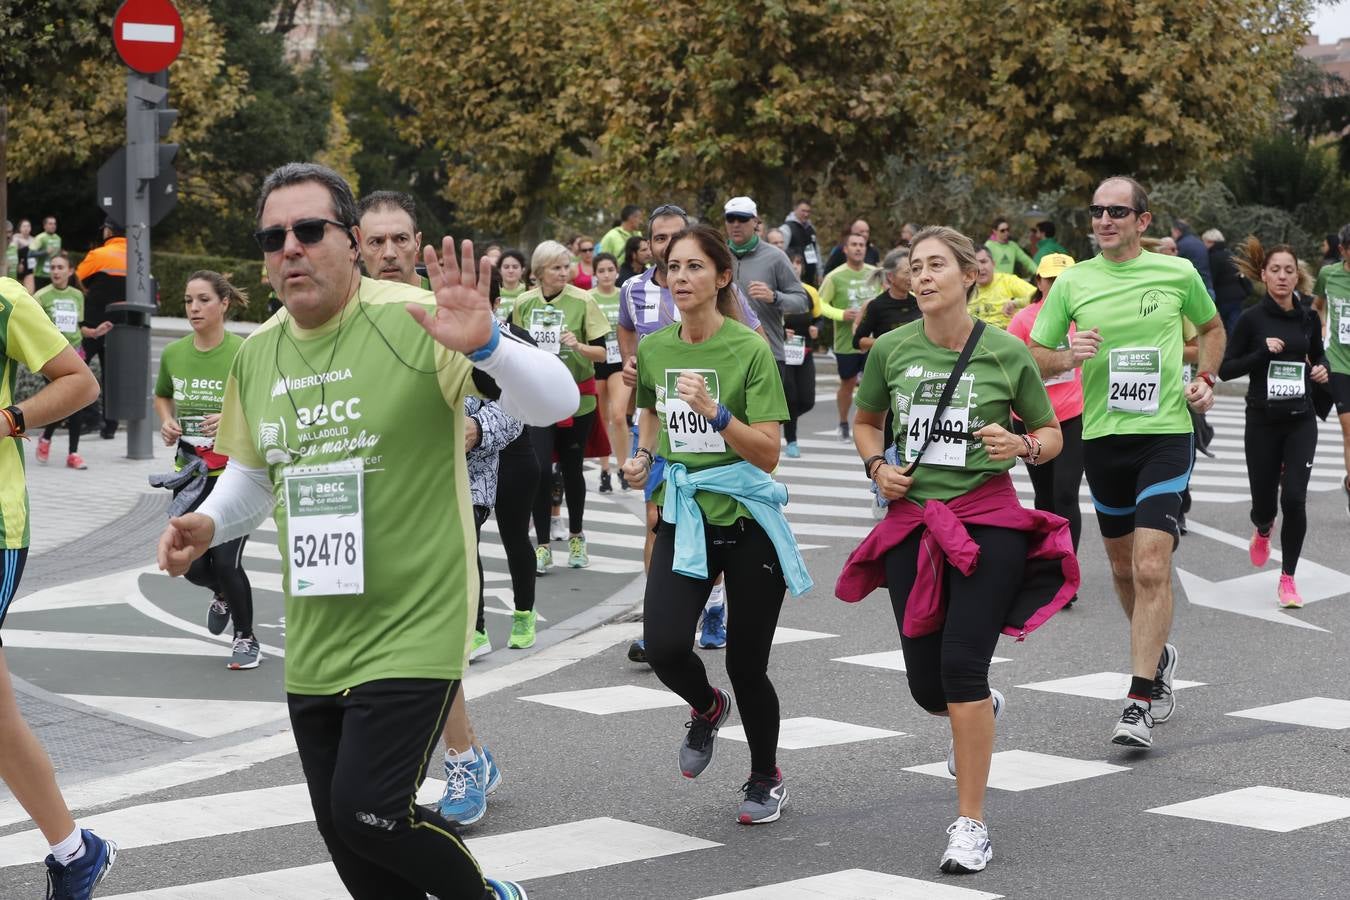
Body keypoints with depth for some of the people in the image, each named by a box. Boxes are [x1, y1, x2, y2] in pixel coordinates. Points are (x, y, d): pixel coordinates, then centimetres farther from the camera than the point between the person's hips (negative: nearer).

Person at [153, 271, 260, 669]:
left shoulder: (244, 354, -12)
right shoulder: (173, 354, 3)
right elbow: (162, 396, 23)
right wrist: (167, 421, 3)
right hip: (190, 472, 5)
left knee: (226, 561, -10)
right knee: (193, 565, 2)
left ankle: (246, 638, 15)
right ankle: (223, 594, 40)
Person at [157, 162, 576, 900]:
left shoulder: (414, 321, -14)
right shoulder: (258, 353, 6)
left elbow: (556, 402, -19)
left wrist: (485, 345, -38)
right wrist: (209, 524, 1)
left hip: (413, 628, -6)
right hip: (313, 640, 6)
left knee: (368, 812, -14)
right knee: (342, 833, 11)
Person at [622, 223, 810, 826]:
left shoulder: (749, 349, -11)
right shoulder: (653, 348, 3)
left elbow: (768, 453, -14)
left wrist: (715, 411, -27)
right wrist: (643, 456, 8)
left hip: (747, 515, -3)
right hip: (683, 515, 3)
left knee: (746, 666, 1)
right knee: (663, 646, -17)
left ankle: (766, 779, 29)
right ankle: (706, 708, 20)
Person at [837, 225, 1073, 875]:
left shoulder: (1007, 353, -6)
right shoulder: (890, 350, 0)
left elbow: (1051, 434, 6)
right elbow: (866, 421, 18)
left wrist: (1022, 447, -15)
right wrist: (877, 466, -1)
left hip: (987, 519, -3)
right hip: (911, 522, 3)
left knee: (961, 663, -15)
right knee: (927, 686, 8)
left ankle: (971, 825, -5)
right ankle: (980, 707, 48)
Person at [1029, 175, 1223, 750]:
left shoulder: (1178, 273, 0)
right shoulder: (1072, 283, 1)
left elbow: (1212, 327, 19)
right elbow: (1034, 358, 5)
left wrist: (1205, 378, 3)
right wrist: (1070, 355, -15)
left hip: (1167, 432, -3)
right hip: (1102, 438, 3)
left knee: (1151, 567, -15)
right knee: (1123, 566, 15)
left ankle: (1140, 702, -14)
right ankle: (1159, 656, 41)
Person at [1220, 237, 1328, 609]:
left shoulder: (1308, 317, 3)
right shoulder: (1252, 318, -6)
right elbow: (1226, 369, -6)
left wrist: (1322, 370, -3)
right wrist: (1263, 352, -20)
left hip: (1300, 421, 1)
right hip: (1262, 421, -1)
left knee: (1294, 498, -10)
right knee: (1264, 499, 6)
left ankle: (1288, 579, 2)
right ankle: (1263, 530, 46)